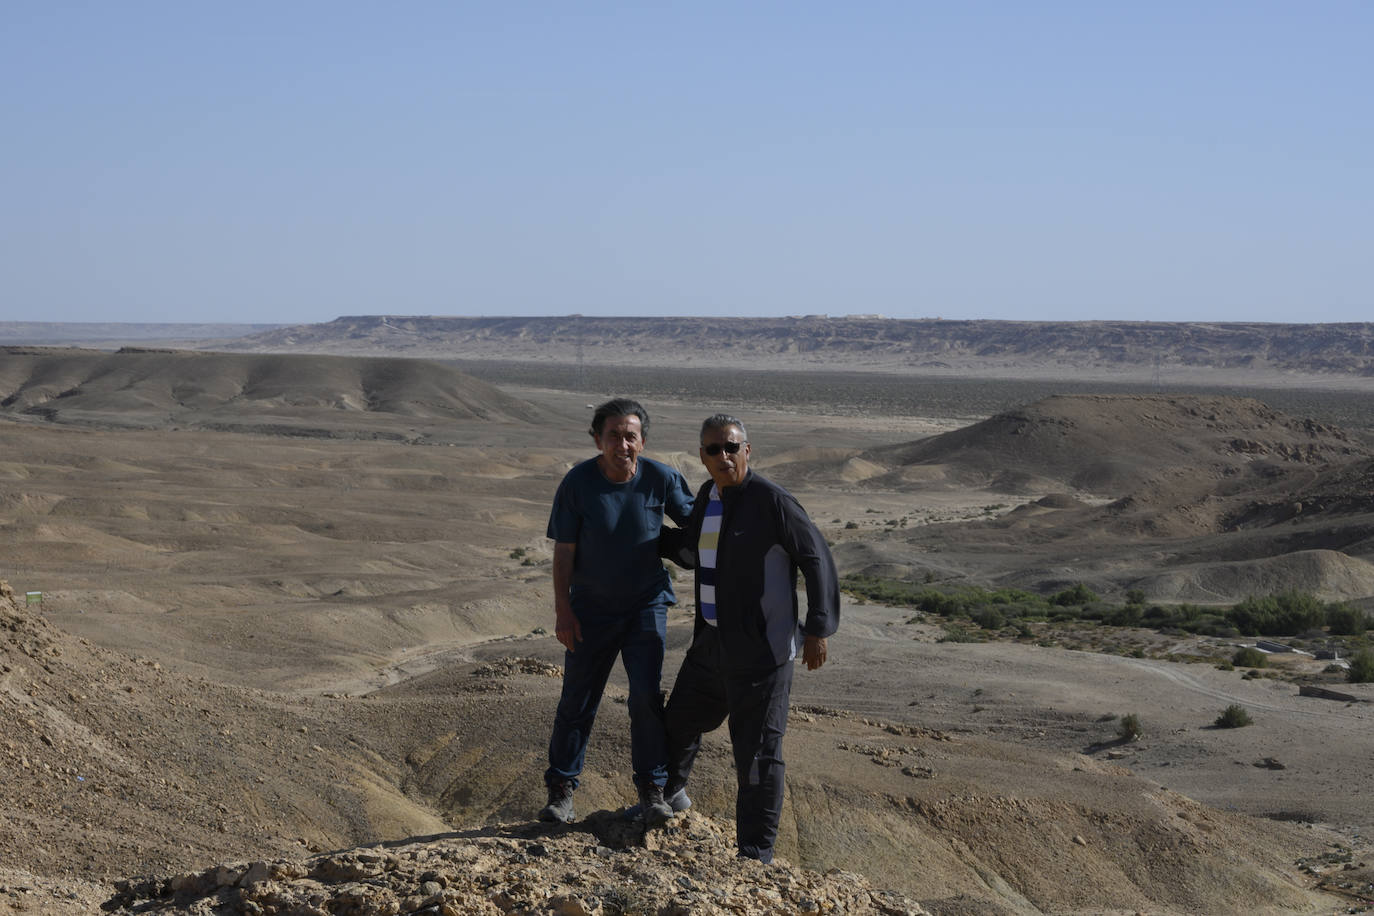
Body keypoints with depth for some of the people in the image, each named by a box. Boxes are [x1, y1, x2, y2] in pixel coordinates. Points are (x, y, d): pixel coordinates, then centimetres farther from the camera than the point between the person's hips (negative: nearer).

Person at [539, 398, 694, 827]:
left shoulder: (660, 478, -11)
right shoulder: (579, 482, -13)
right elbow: (563, 550, -8)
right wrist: (562, 610, -9)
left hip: (646, 603, 0)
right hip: (591, 610, 0)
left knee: (647, 696, -8)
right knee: (577, 700, 5)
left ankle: (652, 788, 6)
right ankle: (561, 789, 17)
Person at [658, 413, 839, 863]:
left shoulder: (771, 500, -16)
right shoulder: (709, 496, 8)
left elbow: (817, 560, -12)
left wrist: (818, 628, -14)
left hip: (761, 649, -8)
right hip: (713, 641, 8)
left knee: (757, 752, -4)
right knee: (680, 723, 24)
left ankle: (756, 855, 8)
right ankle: (670, 795, 53)